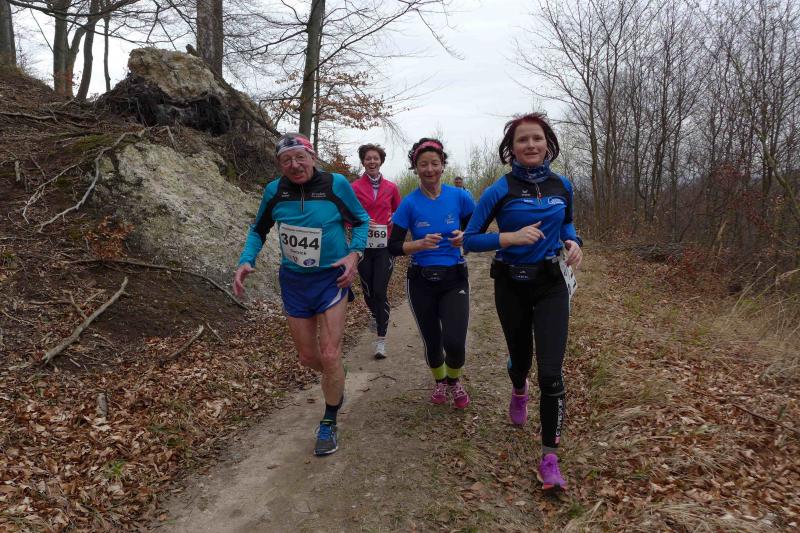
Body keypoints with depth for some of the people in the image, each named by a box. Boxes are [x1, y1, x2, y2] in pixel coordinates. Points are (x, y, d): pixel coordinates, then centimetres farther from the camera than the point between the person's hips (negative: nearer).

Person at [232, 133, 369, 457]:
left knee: (330, 356, -8)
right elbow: (259, 230, 8)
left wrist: (354, 253, -17)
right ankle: (335, 383, 47)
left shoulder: (335, 184, -14)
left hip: (332, 278, -3)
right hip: (293, 281, 3)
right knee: (307, 357, 12)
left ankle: (329, 424, 16)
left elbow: (361, 221, 0)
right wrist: (246, 261, -9)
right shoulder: (274, 190, -7)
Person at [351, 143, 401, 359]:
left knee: (380, 291, -8)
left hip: (385, 246, 0)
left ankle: (381, 339, 0)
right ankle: (377, 318, 41)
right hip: (363, 246, 1)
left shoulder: (391, 187, 5)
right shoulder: (354, 187, -1)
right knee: (368, 291, 9)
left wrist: (394, 219, -4)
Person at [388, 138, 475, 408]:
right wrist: (421, 244, -24)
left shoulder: (459, 197, -5)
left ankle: (454, 381, 21)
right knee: (432, 342, 11)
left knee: (455, 342, -14)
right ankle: (439, 381, 44)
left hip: (454, 279, 0)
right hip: (421, 282, 1)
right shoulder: (410, 203, -6)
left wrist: (464, 238, -14)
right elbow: (394, 246, -6)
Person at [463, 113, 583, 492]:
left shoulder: (562, 186, 0)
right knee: (520, 357, 19)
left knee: (551, 372, -9)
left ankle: (549, 457, 3)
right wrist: (511, 237, -23)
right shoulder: (499, 190, -11)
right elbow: (470, 239, -8)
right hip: (511, 287, -1)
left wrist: (573, 242, -3)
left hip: (551, 285, 1)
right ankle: (519, 392, 57)